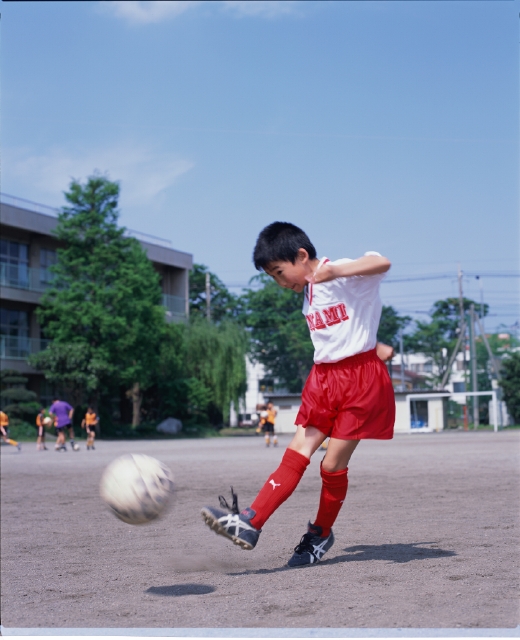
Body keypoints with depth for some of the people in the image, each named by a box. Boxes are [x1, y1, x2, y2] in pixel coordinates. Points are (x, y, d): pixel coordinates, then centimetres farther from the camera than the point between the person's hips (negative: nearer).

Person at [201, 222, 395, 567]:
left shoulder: (348, 274, -11)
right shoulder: (308, 294, 14)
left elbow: (382, 263, -31)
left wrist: (335, 271, -43)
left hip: (361, 376, -7)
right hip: (323, 377, 7)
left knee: (333, 463, -3)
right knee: (296, 453, -2)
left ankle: (322, 534, 18)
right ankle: (249, 524, -10)